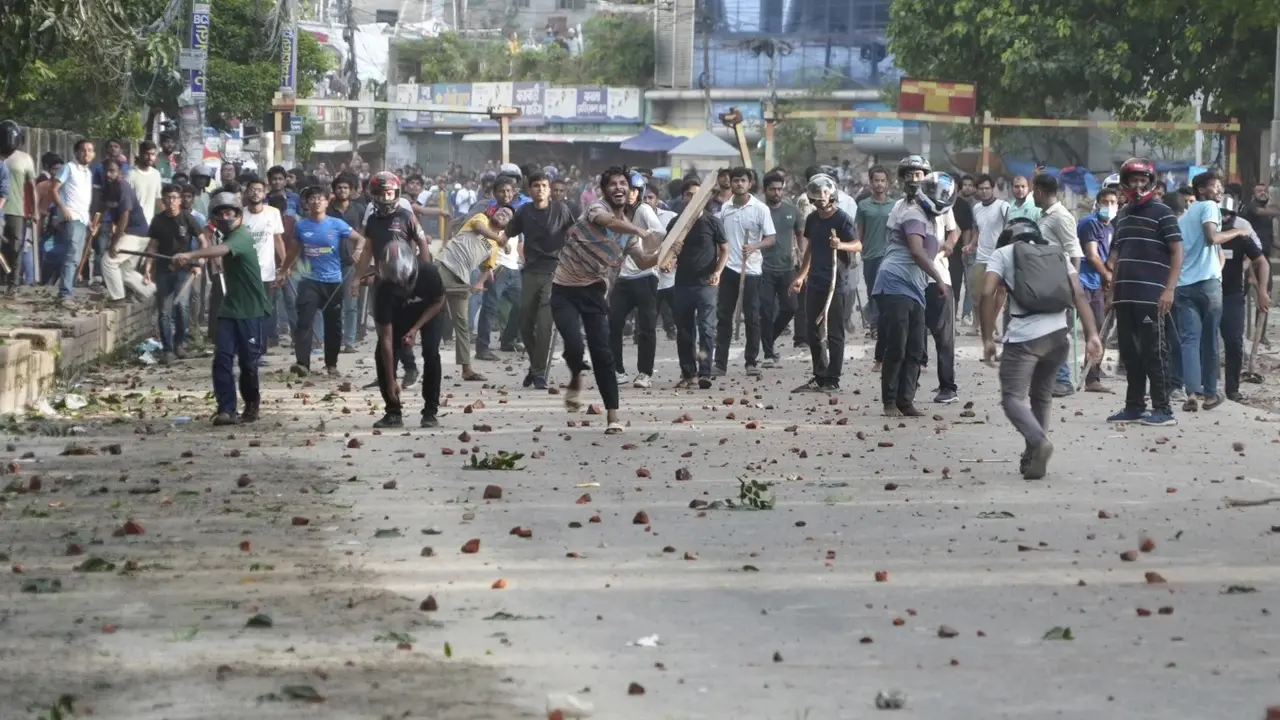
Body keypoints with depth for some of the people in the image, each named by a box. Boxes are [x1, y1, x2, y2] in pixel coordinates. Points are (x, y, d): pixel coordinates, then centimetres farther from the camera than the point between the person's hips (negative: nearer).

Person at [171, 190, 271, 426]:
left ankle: (252, 405, 23)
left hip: (251, 311, -7)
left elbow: (220, 250, -37)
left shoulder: (242, 236, -17)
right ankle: (226, 410, -11)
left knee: (248, 361, 0)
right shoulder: (227, 237, 12)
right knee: (222, 358, -9)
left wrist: (190, 255, -52)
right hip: (229, 308, 7)